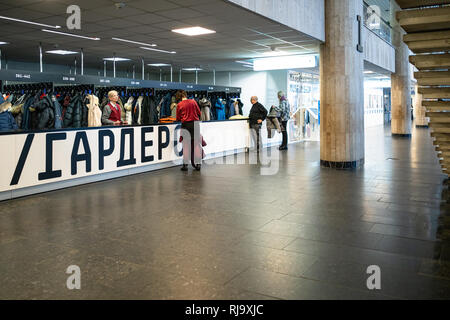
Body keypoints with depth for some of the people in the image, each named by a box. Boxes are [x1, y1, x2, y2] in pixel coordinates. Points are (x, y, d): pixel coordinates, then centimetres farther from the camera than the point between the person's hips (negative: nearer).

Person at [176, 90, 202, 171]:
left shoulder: (179, 105, -1)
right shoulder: (193, 101, 3)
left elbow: (178, 119, 3)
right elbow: (199, 113, 8)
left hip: (185, 125, -1)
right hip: (195, 123, 2)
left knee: (186, 146, 5)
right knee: (196, 144, 7)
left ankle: (185, 165, 5)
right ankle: (198, 164, 8)